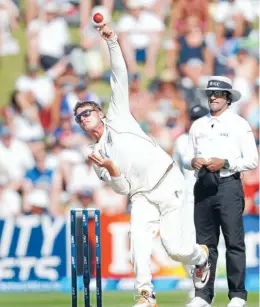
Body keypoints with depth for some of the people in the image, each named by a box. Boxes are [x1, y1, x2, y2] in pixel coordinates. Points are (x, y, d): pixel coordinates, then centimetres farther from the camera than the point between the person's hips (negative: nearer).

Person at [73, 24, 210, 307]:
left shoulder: (118, 118, 9)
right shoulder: (96, 155, 13)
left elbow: (119, 79, -1)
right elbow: (122, 188, 4)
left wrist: (112, 42, -11)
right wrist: (110, 167, -16)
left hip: (169, 185, -3)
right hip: (142, 196, 3)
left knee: (174, 248, -9)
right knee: (139, 235, -26)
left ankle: (200, 256, 25)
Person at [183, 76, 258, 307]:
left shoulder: (239, 124, 3)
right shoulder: (198, 125, 17)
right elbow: (187, 157, 19)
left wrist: (225, 163, -14)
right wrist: (193, 161, -4)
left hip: (228, 185, -5)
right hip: (203, 186, 5)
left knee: (234, 242, -7)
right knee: (205, 242, 5)